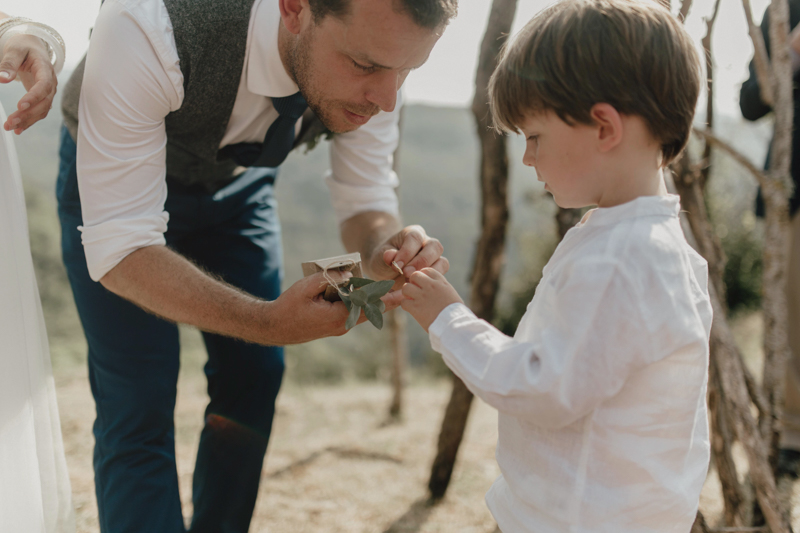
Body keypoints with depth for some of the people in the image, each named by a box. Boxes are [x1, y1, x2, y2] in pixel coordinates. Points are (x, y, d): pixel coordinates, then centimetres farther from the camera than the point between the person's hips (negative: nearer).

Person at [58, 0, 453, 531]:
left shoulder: (373, 46, -28)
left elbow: (367, 202, -15)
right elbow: (116, 249, -39)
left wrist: (386, 251, -40)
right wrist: (266, 321, -51)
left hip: (238, 182, 4)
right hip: (114, 174, -4)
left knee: (253, 379, 4)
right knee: (139, 403, -12)